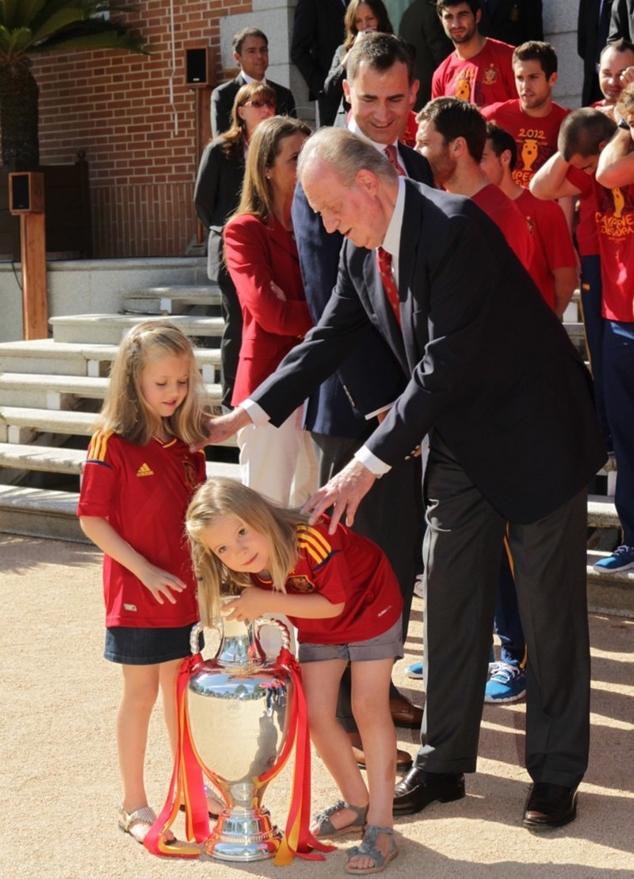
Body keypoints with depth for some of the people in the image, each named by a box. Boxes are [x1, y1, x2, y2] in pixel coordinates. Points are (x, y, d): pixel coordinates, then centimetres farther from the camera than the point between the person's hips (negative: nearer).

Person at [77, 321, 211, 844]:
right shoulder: (112, 442, -13)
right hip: (137, 594, -5)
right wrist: (145, 570, -18)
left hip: (187, 591, 5)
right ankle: (133, 804, 18)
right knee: (141, 694, 5)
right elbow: (92, 520, -13)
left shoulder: (187, 439, 4)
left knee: (181, 688, 16)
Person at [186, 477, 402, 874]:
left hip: (368, 605, -5)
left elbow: (333, 603, -30)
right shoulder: (247, 568, -21)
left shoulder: (311, 538, -40)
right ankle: (357, 804, 20)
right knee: (317, 715, -1)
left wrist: (267, 601, -35)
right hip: (317, 627, 6)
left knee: (369, 706, -9)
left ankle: (381, 825, -5)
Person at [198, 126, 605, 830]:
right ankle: (443, 763, 22)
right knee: (451, 602, 11)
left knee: (550, 607, 5)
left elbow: (445, 364, -31)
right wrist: (244, 416, -3)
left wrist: (370, 463, -30)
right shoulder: (360, 249, -2)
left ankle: (556, 773, 17)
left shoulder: (455, 228, -28)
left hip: (533, 434, -7)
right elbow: (328, 339, 5)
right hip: (457, 440, 8)